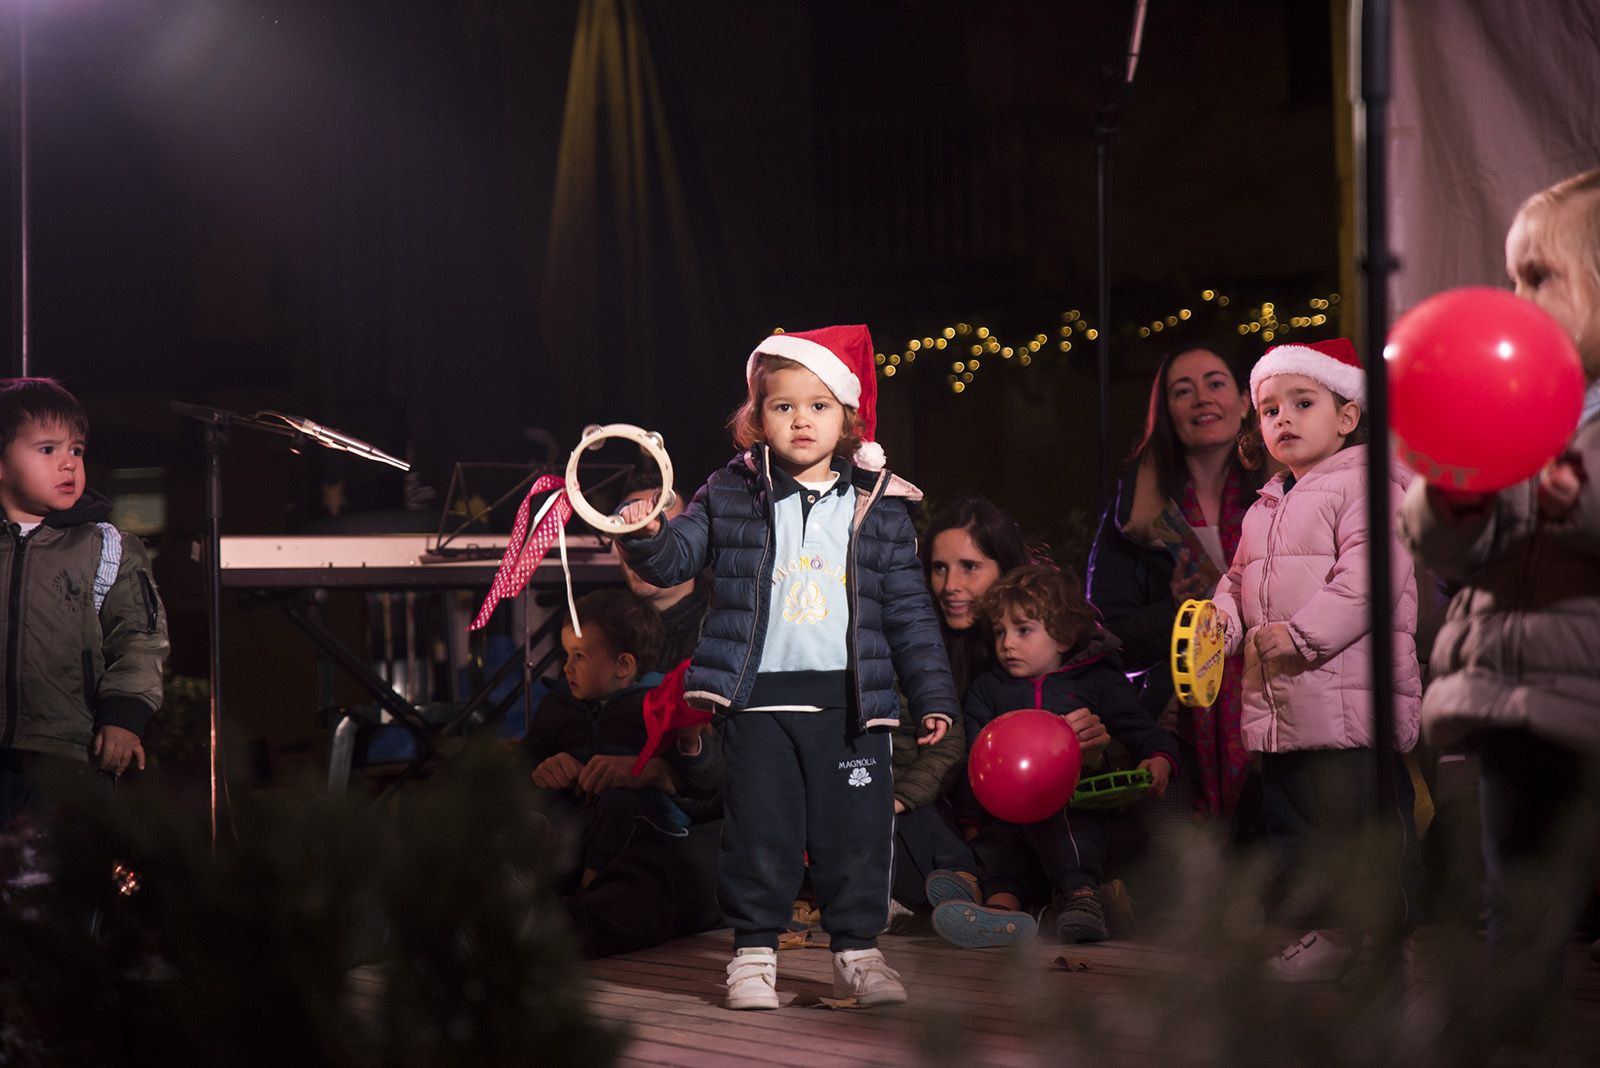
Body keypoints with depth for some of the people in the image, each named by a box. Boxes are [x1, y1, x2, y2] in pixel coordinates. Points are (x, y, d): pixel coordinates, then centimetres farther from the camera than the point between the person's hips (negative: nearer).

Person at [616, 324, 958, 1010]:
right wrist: (646, 536, -19)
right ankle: (754, 952, 16)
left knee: (856, 831, 5)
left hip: (850, 700, 1)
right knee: (760, 831, 4)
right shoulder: (730, 497, 4)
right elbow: (676, 559, 4)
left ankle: (857, 951, 18)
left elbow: (909, 610, 8)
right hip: (759, 697, 0)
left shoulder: (880, 508, 6)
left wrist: (932, 695, 5)